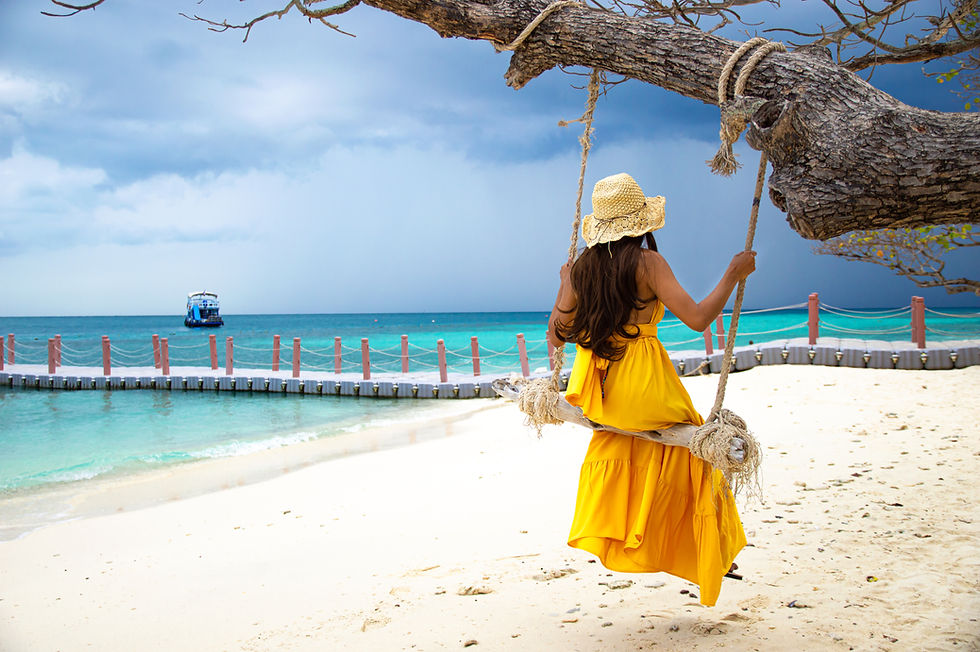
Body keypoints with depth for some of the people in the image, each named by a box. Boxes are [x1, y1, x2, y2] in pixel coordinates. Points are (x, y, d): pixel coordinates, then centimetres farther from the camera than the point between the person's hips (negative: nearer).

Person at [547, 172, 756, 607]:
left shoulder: (582, 268, 3)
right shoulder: (647, 262, -11)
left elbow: (556, 335, 10)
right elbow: (697, 318, -17)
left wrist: (563, 289, 26)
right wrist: (733, 275, -5)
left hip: (600, 390, 6)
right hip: (644, 387, -6)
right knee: (691, 453, 14)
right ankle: (709, 556, 18)